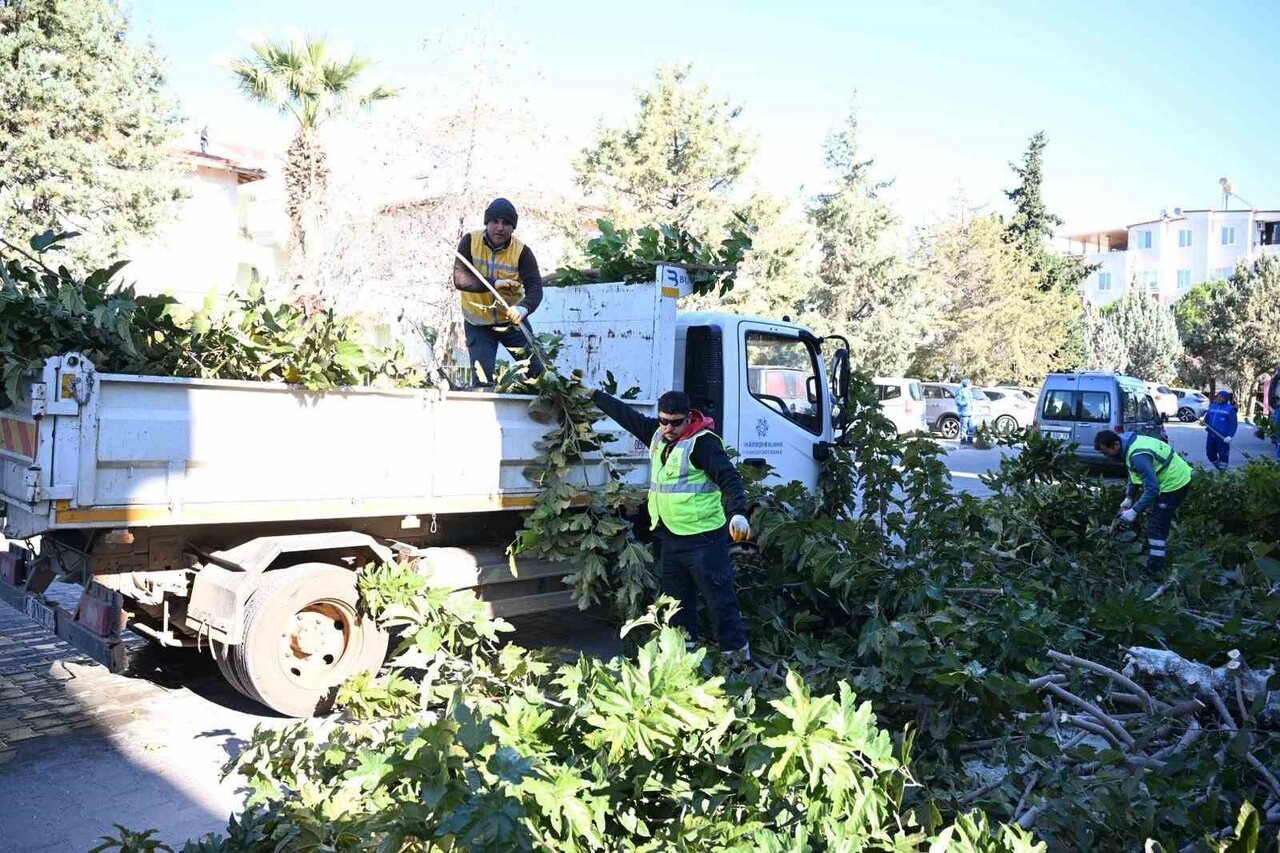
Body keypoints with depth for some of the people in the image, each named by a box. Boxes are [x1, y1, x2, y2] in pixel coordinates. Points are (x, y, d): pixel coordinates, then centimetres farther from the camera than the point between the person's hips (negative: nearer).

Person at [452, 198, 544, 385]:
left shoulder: (522, 251, -12)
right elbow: (459, 279, -21)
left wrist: (525, 307, -46)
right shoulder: (470, 241, -11)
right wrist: (494, 283, -33)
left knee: (537, 370, 3)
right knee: (482, 378, -8)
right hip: (477, 325, 0)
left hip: (512, 321, 1)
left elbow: (535, 287, -24)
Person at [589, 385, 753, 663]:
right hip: (669, 537, 9)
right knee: (677, 602, 17)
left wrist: (738, 513, -39)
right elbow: (625, 414, 20)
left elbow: (729, 478, -23)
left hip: (703, 539, -8)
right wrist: (592, 394, 28)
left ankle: (738, 655, 3)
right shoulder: (657, 433, 8)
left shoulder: (703, 442, -15)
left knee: (721, 600, -4)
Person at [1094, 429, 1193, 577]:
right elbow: (1135, 475, 12)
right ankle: (1161, 554, 39)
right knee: (1161, 522, 24)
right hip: (1176, 478, 10)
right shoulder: (1129, 443, -1)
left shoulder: (1138, 456, -33)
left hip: (1175, 483, -10)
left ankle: (1154, 570, 0)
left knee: (1156, 526, -6)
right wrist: (1129, 498, 5)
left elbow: (1152, 489, -32)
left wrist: (1135, 511, -26)